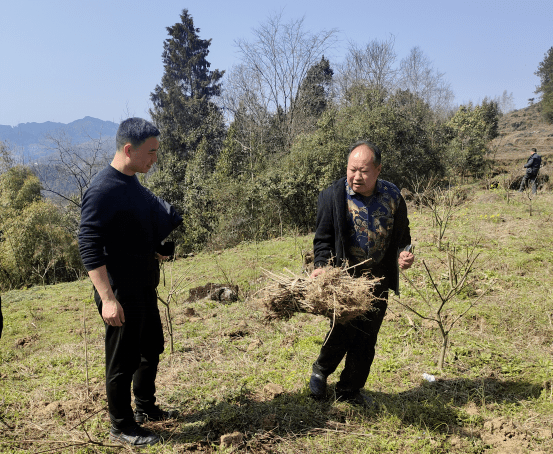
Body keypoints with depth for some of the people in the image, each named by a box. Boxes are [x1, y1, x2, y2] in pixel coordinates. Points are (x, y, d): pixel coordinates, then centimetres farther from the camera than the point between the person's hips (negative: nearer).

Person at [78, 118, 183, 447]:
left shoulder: (133, 184, 8)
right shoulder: (104, 190, -21)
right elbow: (89, 247, -24)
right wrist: (107, 298, -28)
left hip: (144, 288, 9)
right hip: (121, 294, -9)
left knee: (151, 349, 21)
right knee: (124, 360, 5)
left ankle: (146, 409, 40)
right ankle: (122, 428, 23)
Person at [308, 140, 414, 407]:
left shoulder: (392, 196, 1)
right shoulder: (332, 196, -8)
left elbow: (402, 234, 14)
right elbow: (323, 238, -4)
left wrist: (404, 254, -5)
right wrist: (321, 266, -21)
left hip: (378, 280, 4)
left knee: (367, 337, 9)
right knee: (343, 330, -5)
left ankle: (350, 389, 29)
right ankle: (320, 370, 28)